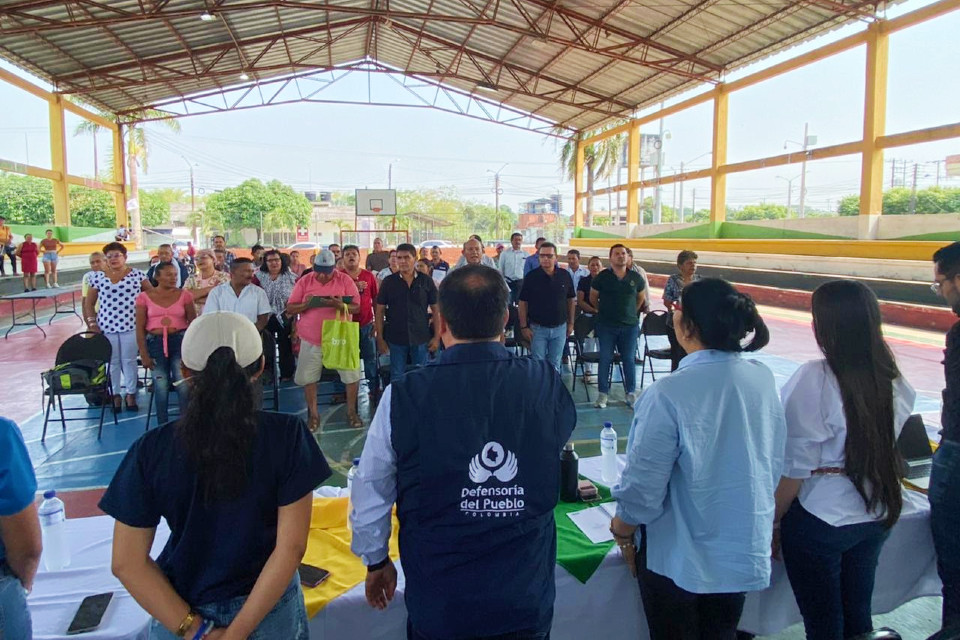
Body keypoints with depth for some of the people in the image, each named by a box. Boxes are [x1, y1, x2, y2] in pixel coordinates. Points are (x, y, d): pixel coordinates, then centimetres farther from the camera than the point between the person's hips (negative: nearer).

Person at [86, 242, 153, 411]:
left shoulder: (137, 275, 1)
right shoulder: (98, 277, 5)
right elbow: (89, 303, 10)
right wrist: (92, 323, 2)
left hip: (131, 326, -1)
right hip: (106, 327, 1)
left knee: (130, 361, 6)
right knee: (112, 362, 8)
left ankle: (131, 394, 18)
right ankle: (115, 396, 19)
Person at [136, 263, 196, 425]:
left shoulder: (184, 295, 2)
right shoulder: (145, 297, 1)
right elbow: (140, 328, 2)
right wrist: (144, 354, -3)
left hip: (180, 340, 0)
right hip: (155, 342, 0)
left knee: (183, 385, -4)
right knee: (161, 386, 7)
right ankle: (163, 426, 21)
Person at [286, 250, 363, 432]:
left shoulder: (345, 280, -5)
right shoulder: (305, 281, -2)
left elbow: (356, 307, -6)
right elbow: (290, 309, 0)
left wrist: (341, 305, -27)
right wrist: (305, 304, -21)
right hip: (311, 339, 1)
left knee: (352, 375, 2)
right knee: (308, 377, 6)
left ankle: (351, 412, 20)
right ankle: (313, 414, 22)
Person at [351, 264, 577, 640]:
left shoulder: (404, 396, -19)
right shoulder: (548, 386, -13)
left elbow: (370, 495, -7)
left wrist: (376, 562, 11)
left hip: (440, 605, -1)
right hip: (528, 600, 2)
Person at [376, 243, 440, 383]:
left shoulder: (426, 281, 0)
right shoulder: (388, 282, 0)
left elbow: (436, 309, 3)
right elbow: (380, 311, 3)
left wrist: (437, 337, -2)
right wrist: (380, 338, -2)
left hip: (421, 339, 0)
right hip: (395, 339, 0)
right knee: (396, 378, 10)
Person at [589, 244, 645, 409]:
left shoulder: (635, 277, 3)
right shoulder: (602, 277, -3)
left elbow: (640, 297, 18)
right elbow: (593, 298, 8)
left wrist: (633, 312, 13)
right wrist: (603, 311, 9)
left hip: (630, 325, 2)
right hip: (606, 326, -2)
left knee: (629, 359, 5)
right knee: (605, 359, 1)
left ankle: (630, 392, 16)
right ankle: (602, 393, 10)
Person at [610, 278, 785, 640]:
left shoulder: (668, 395, -29)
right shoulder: (764, 380, -10)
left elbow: (644, 485, -21)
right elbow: (775, 464, 4)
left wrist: (622, 531, -2)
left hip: (679, 556, -5)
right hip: (746, 551, 5)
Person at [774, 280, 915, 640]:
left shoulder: (815, 379, -22)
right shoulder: (893, 380, -4)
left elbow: (795, 468, -18)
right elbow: (886, 445, 7)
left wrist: (772, 521, -6)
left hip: (821, 518, -6)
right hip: (878, 516, 6)